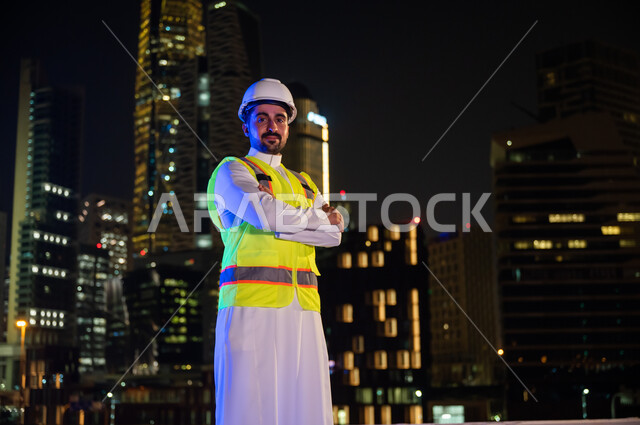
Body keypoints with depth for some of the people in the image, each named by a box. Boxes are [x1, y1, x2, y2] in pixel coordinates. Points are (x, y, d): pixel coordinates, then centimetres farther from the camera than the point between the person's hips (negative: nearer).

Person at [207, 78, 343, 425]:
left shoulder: (304, 184, 25)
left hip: (302, 308, 5)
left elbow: (333, 234, 7)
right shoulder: (231, 171, 9)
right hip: (251, 304, -5)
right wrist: (319, 217, 5)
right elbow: (267, 215, -11)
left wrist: (278, 221, -6)